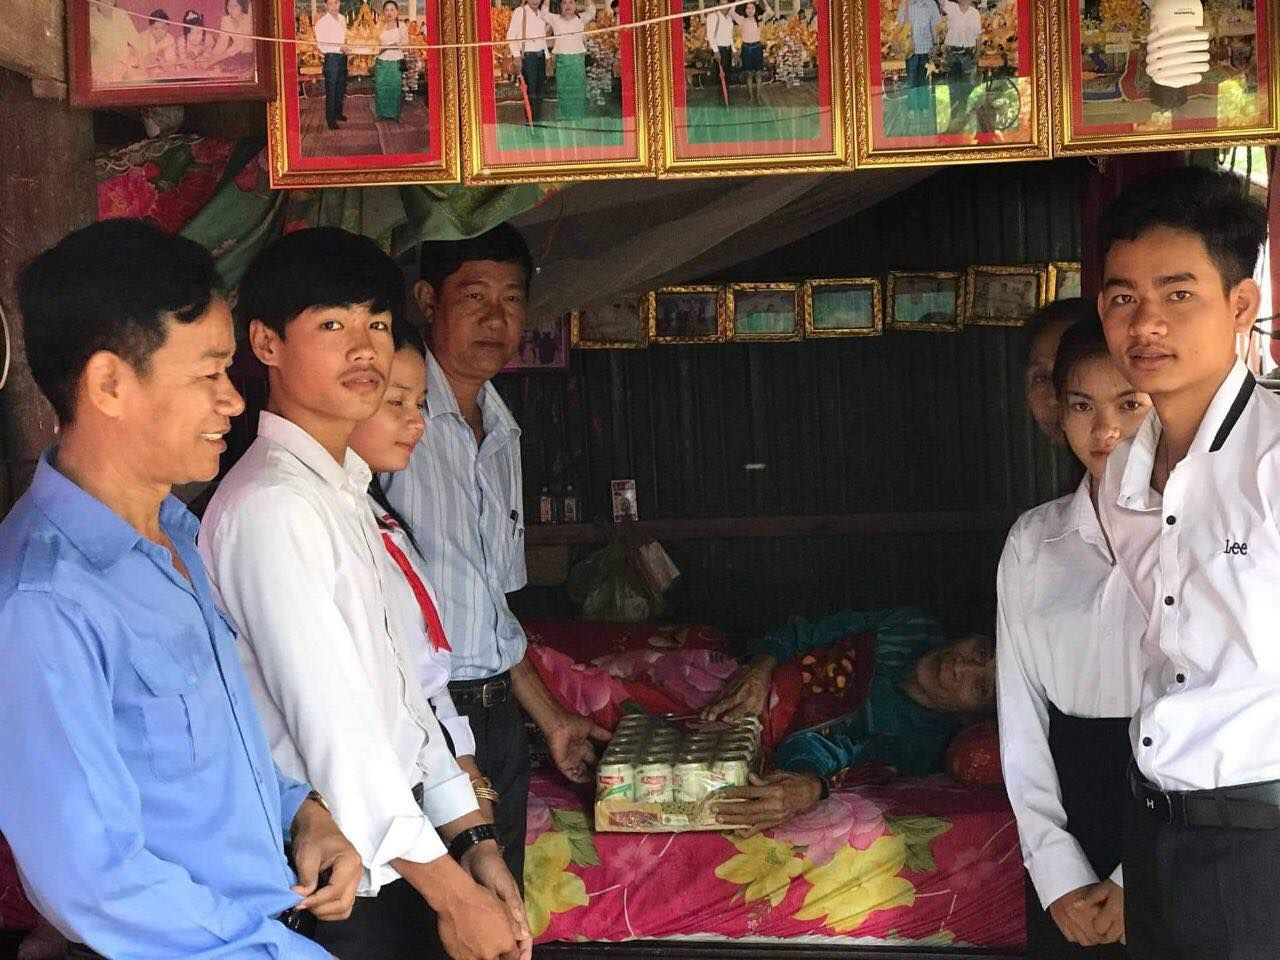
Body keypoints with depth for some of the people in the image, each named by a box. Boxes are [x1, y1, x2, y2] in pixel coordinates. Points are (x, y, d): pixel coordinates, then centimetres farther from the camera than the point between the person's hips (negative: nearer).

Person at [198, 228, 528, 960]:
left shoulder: (345, 491, 10)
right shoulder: (272, 506, -20)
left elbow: (396, 684, 9)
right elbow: (332, 723, -22)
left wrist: (474, 840, 5)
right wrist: (454, 894, -17)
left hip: (396, 846, 8)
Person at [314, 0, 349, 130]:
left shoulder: (342, 19, 9)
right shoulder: (322, 22, -13)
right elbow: (321, 45, -17)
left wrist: (345, 47, 4)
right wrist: (339, 47, -22)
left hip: (342, 57, 7)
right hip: (331, 58, -7)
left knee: (341, 87, 18)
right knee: (331, 90, -3)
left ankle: (338, 112, 35)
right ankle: (331, 120, 3)